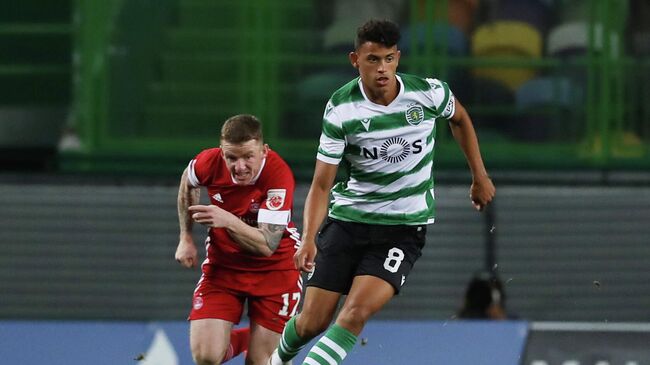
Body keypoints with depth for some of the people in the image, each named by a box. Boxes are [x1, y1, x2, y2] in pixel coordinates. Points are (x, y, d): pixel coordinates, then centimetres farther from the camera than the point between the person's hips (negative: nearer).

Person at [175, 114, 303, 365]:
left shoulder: (278, 176, -28)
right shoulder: (210, 163, -17)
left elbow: (267, 245, -32)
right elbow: (187, 184, 11)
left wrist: (228, 221, -47)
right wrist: (186, 238, 10)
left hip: (274, 268, -2)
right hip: (222, 266, 3)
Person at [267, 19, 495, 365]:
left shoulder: (429, 92, -11)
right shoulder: (340, 109, -14)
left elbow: (459, 119, 14)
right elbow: (321, 184, -12)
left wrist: (480, 176, 17)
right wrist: (308, 239, -26)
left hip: (404, 228, 0)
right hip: (348, 217, 0)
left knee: (356, 313, -22)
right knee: (312, 322, 3)